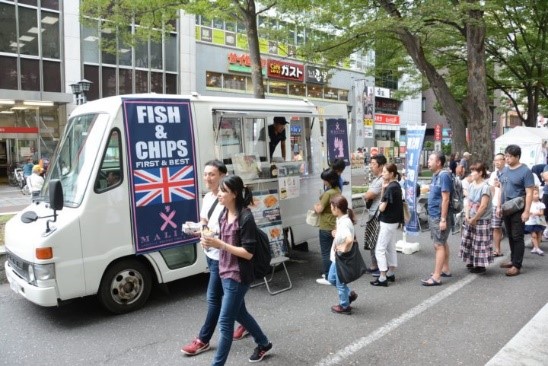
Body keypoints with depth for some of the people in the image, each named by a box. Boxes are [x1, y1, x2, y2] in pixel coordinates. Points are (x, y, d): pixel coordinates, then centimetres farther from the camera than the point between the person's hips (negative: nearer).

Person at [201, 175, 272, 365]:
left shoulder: (246, 217, -20)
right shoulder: (224, 214, 4)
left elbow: (248, 253, -20)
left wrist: (219, 244, -25)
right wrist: (211, 242, -7)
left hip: (238, 276, -9)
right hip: (225, 272, 9)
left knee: (225, 321, -1)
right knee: (239, 313, 23)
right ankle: (263, 343, 44)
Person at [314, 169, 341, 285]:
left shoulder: (328, 193, -23)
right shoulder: (338, 191, 4)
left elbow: (319, 210, -18)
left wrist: (315, 206, 2)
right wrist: (320, 204, 6)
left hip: (326, 227, -9)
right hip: (335, 225, 9)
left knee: (326, 252, 2)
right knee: (333, 251, 18)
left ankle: (328, 277, 9)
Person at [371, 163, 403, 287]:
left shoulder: (391, 187, -21)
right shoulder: (394, 185, 8)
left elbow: (382, 207, -20)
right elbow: (383, 200, 7)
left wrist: (381, 205, 1)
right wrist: (383, 187, -4)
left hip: (388, 222, -10)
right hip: (392, 221, 10)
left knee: (379, 249, -5)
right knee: (390, 247, 18)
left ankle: (382, 278, -2)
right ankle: (390, 274, 29)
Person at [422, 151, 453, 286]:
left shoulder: (444, 176, -17)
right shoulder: (435, 175, 11)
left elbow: (445, 199, -20)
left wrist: (443, 219, -22)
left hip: (440, 217, -9)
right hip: (433, 215, 9)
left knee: (439, 245, -6)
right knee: (442, 243, 18)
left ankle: (436, 277, -3)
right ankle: (445, 270, 30)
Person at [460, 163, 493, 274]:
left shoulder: (485, 187, -16)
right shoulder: (471, 185, 6)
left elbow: (483, 206, -18)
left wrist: (474, 219, -13)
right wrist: (467, 216, -3)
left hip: (482, 220, -7)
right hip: (470, 220, 7)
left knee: (480, 243, -1)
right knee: (469, 241, 12)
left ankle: (481, 265, 11)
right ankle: (472, 262, 26)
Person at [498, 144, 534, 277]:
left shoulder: (525, 171, -11)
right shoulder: (505, 170, 8)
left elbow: (529, 193, -14)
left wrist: (526, 211, -18)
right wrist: (499, 206, 13)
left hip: (518, 210, -6)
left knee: (517, 237, -2)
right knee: (510, 236, 15)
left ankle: (517, 266, 3)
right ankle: (513, 260, 27)